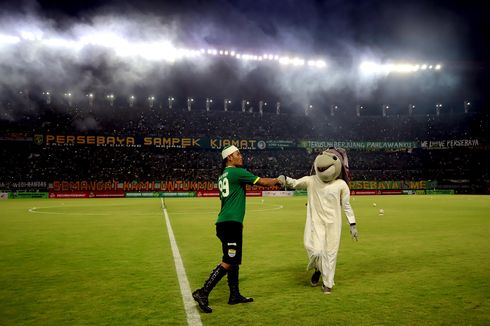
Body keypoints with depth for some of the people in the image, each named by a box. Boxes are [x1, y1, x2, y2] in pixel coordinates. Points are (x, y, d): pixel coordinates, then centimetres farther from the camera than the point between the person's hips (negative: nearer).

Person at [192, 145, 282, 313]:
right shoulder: (237, 172, -9)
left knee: (234, 260, 15)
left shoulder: (223, 176, 17)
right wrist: (279, 180, 10)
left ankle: (235, 295, 24)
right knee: (228, 262, -6)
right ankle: (202, 293, -4)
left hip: (226, 222, 9)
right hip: (231, 223, -9)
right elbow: (264, 182, -6)